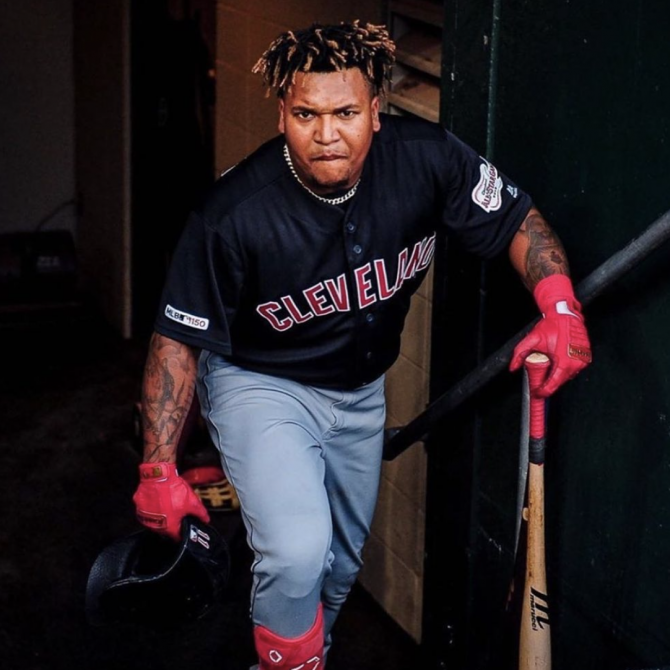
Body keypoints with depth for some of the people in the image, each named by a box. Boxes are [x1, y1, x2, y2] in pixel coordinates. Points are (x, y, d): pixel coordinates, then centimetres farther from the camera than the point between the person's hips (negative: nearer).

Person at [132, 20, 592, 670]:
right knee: (297, 553, -27)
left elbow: (519, 220, -9)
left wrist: (561, 309, -27)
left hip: (360, 389, 5)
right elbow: (178, 340, -20)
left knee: (341, 563, 22)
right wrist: (158, 470, -19)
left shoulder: (425, 158, -23)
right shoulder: (234, 214, -31)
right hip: (260, 383, -4)